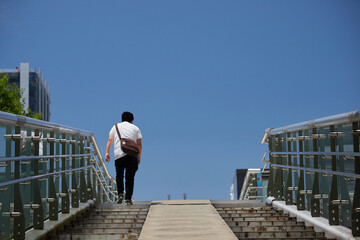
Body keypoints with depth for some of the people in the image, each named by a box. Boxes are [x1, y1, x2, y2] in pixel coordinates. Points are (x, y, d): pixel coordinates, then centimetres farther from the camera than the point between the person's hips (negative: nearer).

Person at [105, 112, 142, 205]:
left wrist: (107, 152, 3)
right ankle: (128, 199, -2)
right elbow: (139, 144, 10)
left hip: (118, 154, 1)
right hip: (132, 154, -1)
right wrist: (139, 157, 15)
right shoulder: (135, 128, 18)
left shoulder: (116, 126, 20)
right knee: (130, 178, 3)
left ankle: (120, 194, 3)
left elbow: (110, 140, 7)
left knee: (119, 176, 17)